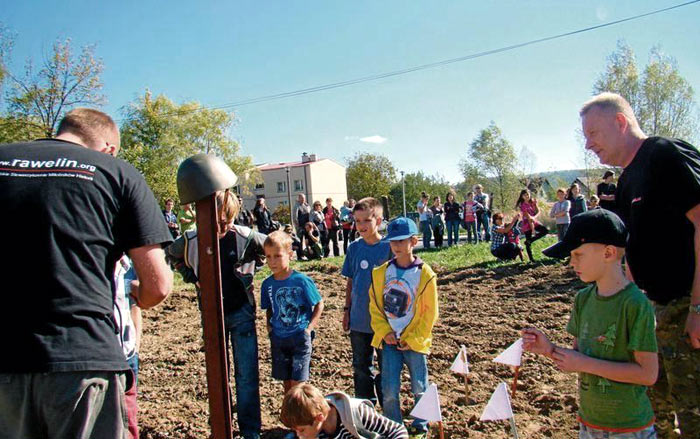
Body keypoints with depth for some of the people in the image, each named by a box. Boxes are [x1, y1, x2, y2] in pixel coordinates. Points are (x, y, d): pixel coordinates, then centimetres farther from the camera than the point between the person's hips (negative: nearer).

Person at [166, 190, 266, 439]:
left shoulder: (245, 236, -15)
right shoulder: (191, 240, -10)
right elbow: (172, 255, 12)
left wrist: (249, 270, 0)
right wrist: (192, 277, -1)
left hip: (241, 313, -2)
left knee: (247, 374, 2)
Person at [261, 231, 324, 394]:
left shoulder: (302, 280, -15)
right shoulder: (267, 284, -2)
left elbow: (319, 304, -4)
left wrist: (309, 328, -11)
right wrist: (269, 326, 0)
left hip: (300, 338, -4)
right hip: (278, 339, 4)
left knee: (297, 383, -3)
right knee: (287, 383, 14)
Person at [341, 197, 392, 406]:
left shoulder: (389, 247, -11)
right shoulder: (354, 248, -1)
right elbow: (350, 281, 8)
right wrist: (347, 310, 7)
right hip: (359, 320, 4)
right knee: (361, 368, 17)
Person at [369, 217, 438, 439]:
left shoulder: (425, 274, -9)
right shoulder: (381, 272, -1)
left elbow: (430, 313, -6)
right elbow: (375, 306, 5)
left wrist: (413, 339, -9)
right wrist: (384, 332, -6)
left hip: (414, 342, -2)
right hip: (389, 340, 2)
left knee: (419, 388, 10)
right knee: (389, 390, 3)